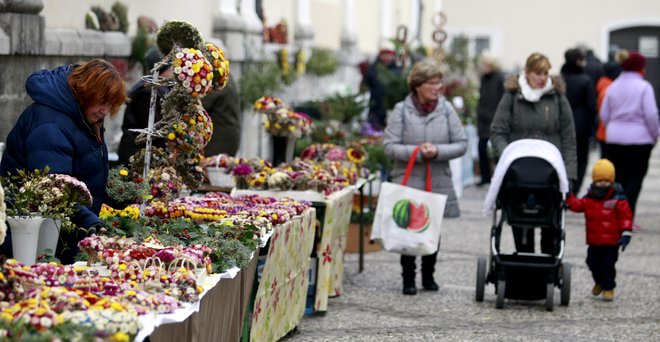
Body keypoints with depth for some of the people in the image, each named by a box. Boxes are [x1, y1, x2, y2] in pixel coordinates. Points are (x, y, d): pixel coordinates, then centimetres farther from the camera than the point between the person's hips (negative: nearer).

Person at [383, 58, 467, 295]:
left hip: (439, 183, 2)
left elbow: (461, 144, 1)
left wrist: (438, 151, -15)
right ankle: (408, 278, 13)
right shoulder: (402, 110, -4)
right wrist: (417, 152, -20)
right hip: (408, 181, -2)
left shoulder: (446, 109, 1)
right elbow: (389, 146, -8)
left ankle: (428, 276, 27)